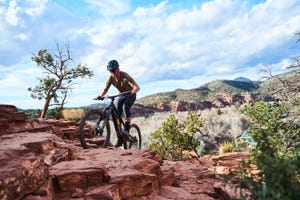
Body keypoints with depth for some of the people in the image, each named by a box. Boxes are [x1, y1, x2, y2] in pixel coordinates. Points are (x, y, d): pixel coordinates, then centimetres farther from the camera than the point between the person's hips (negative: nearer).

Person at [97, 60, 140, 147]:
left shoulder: (125, 76, -29)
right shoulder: (111, 78, -15)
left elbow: (137, 87, -37)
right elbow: (106, 88, -7)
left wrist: (132, 91, -58)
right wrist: (101, 95, -27)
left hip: (130, 95, -5)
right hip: (122, 96, 5)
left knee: (125, 106, -36)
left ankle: (127, 129, -23)